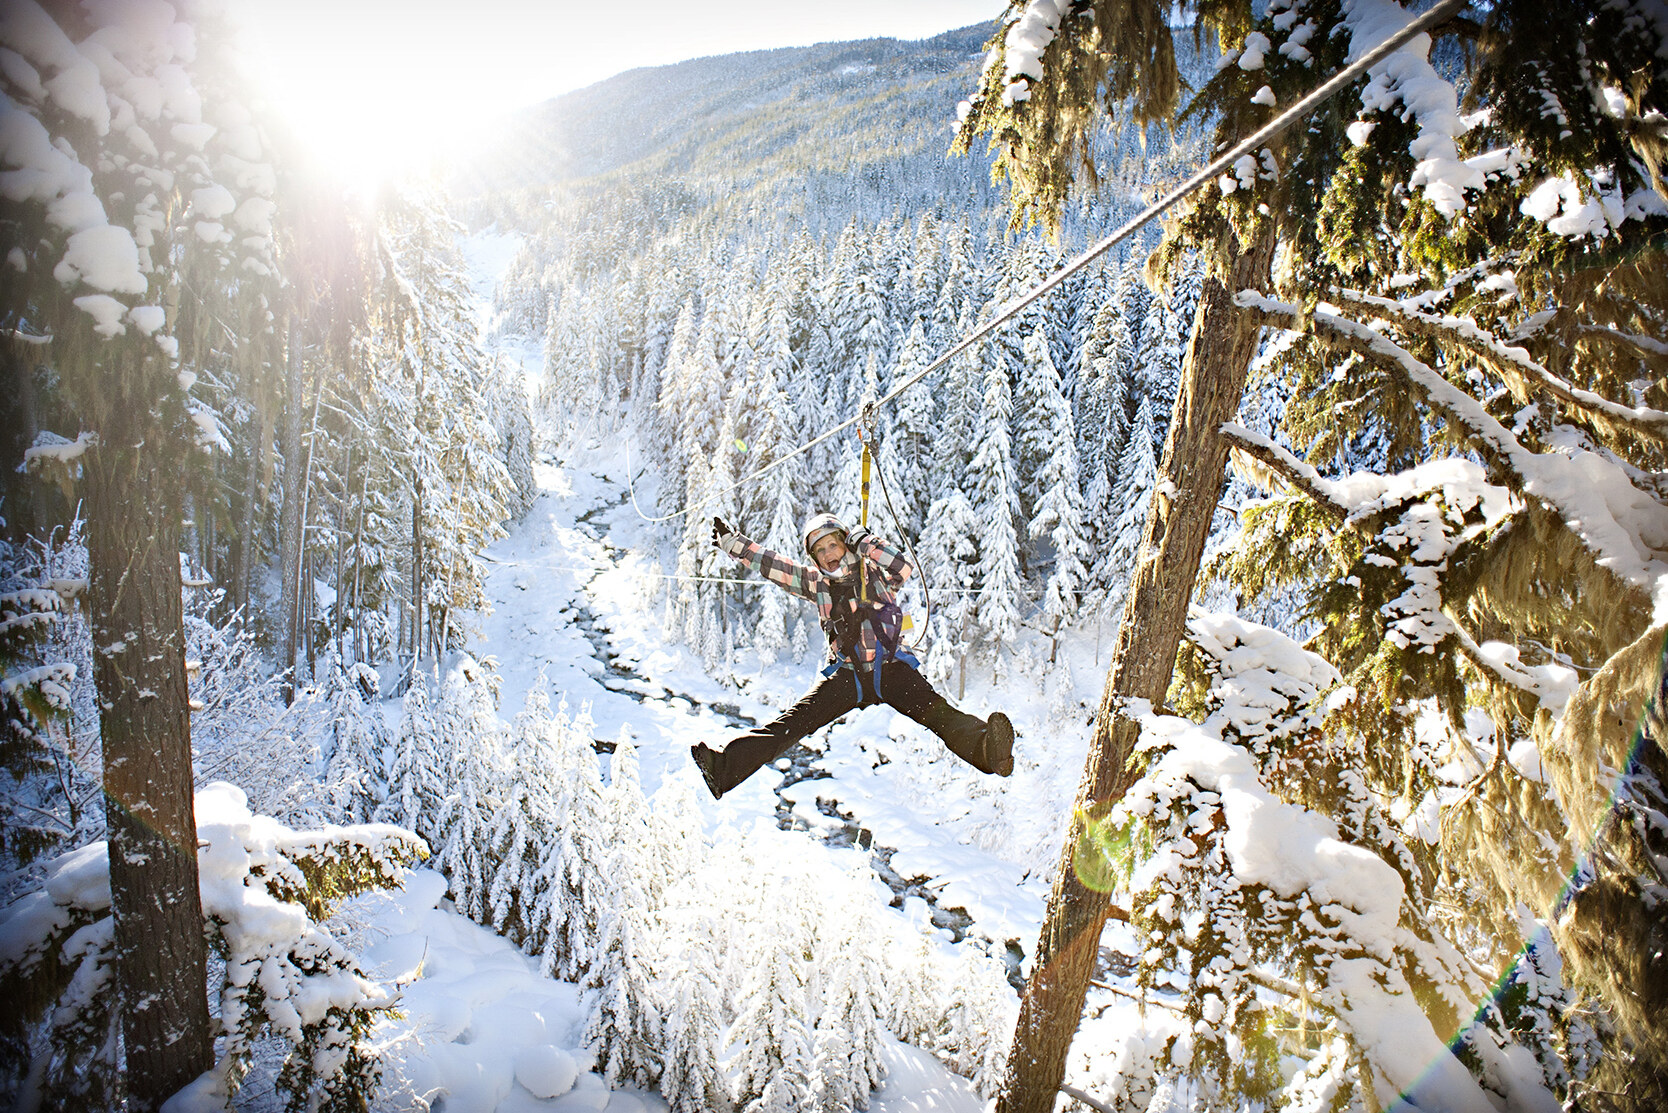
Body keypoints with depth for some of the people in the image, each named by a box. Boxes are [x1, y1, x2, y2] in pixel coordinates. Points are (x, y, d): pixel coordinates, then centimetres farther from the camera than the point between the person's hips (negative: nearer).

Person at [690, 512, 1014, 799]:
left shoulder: (873, 573, 6)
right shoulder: (816, 583, 14)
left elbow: (903, 569, -14)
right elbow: (770, 564, 17)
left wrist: (866, 542, -14)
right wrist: (731, 542, 16)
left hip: (890, 669, -2)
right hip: (846, 675, 2)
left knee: (938, 712, -27)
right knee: (791, 722, -13)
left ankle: (987, 750, -53)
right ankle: (726, 768, -25)